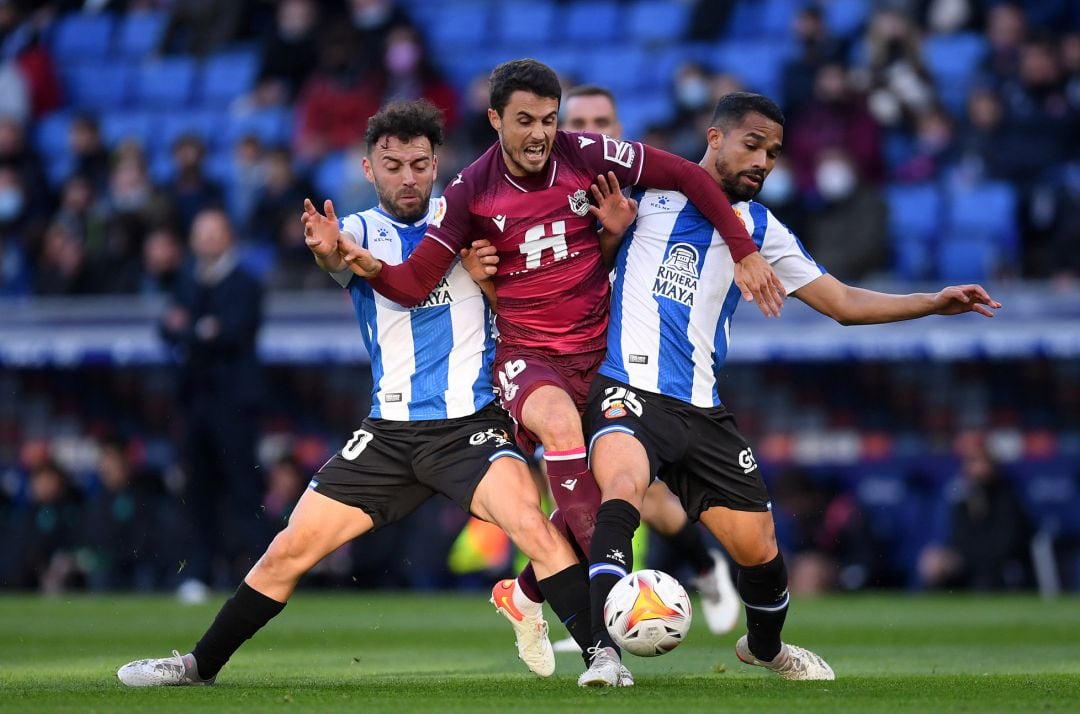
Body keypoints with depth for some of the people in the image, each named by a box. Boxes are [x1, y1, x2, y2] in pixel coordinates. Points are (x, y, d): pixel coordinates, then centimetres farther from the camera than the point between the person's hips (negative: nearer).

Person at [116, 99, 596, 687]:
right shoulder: (361, 229, 5)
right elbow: (343, 254, -21)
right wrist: (328, 250, -45)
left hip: (470, 423, -2)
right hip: (389, 432, 2)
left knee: (531, 524, -29)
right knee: (291, 549, 0)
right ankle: (201, 664, 16)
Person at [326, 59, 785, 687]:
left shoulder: (587, 156, -7)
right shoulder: (471, 192, -7)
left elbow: (689, 178, -1)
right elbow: (415, 284, -7)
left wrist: (745, 253, -4)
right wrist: (369, 267, -29)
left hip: (600, 347, 3)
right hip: (527, 354, -3)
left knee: (590, 491, 3)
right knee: (561, 424, -36)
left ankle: (523, 594, 34)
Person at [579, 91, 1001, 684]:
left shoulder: (759, 228, 17)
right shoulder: (648, 188, 7)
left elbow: (841, 302, 18)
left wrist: (934, 303, 8)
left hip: (701, 409, 4)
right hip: (627, 388, -4)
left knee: (759, 546, 3)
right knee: (624, 485, -34)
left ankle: (765, 646, 35)